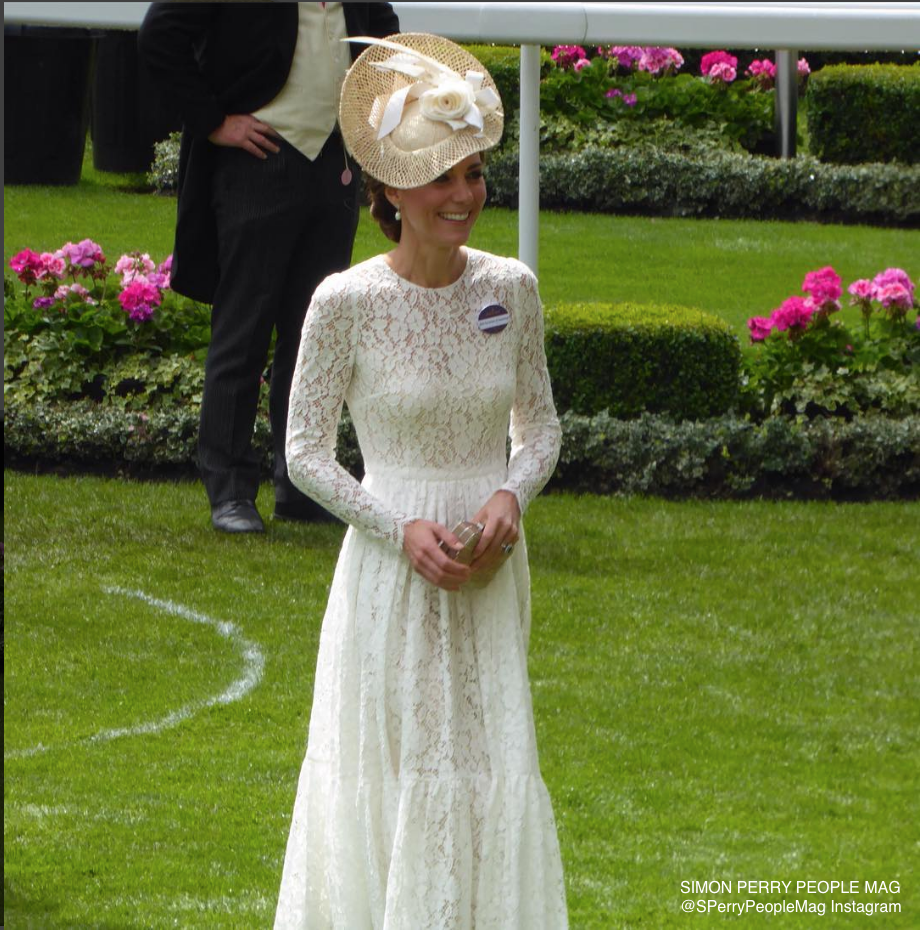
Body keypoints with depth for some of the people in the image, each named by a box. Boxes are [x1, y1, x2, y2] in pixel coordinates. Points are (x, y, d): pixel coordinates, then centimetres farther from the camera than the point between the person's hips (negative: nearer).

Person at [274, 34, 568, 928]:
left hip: (488, 566, 3)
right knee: (391, 764, 1)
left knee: (492, 765, 5)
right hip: (390, 567, -3)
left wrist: (511, 495, -10)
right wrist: (401, 529, -15)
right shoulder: (346, 302, -12)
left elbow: (540, 425, 11)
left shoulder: (510, 288, -1)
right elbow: (305, 451, -4)